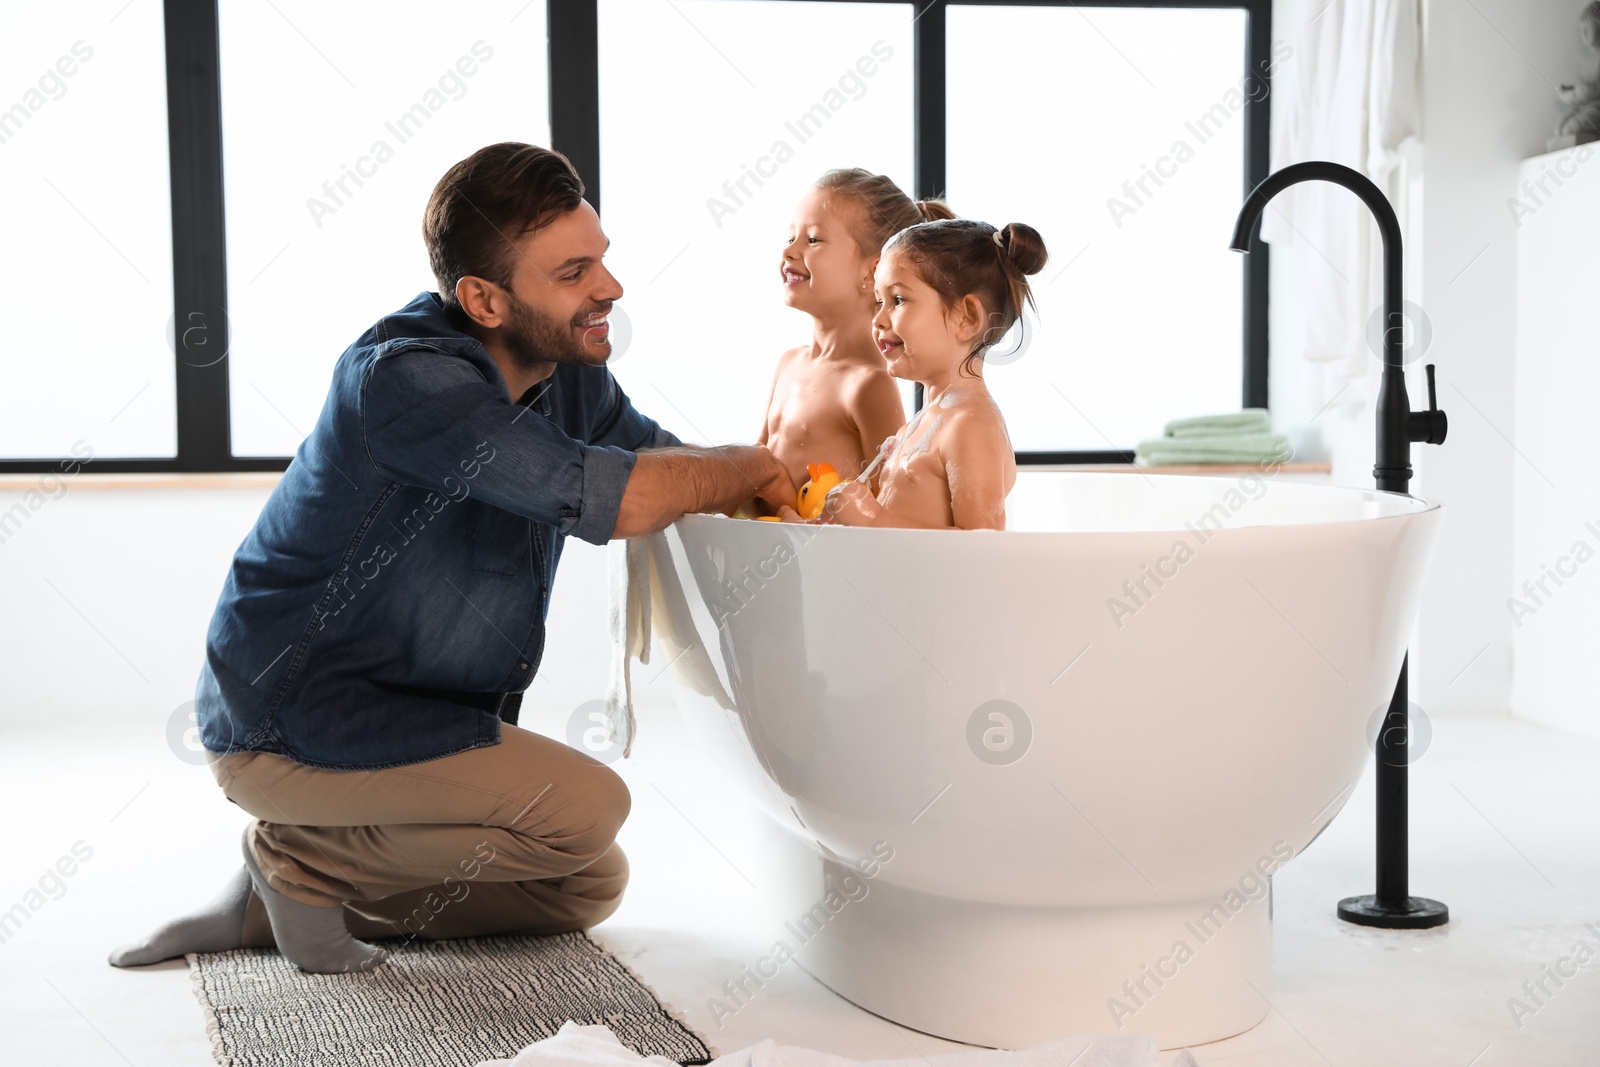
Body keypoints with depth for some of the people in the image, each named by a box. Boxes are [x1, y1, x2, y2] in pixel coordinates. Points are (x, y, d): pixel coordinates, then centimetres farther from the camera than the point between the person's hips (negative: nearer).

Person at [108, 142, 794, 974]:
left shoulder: (567, 369, -1)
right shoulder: (405, 378, -28)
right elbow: (614, 500, -34)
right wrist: (753, 469, -17)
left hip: (403, 711, 9)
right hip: (290, 724, -9)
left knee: (589, 888, 12)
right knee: (585, 808, -22)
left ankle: (267, 906, 12)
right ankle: (305, 856, -1)